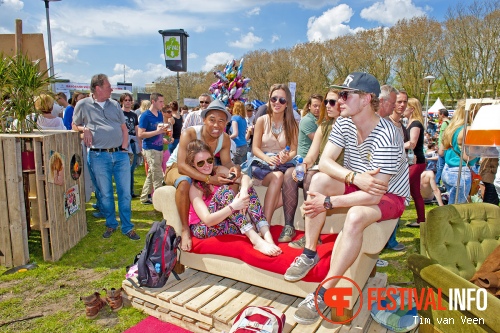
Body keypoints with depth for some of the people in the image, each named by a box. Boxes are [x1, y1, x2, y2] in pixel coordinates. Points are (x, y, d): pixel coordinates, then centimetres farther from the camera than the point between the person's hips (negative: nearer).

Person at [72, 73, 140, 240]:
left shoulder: (115, 105, 11)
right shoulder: (83, 105, 3)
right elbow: (75, 125, 15)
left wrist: (124, 148, 3)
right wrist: (85, 129, -7)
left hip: (120, 155, 2)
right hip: (99, 156, -2)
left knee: (125, 192, 3)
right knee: (105, 194, 9)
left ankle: (127, 227, 15)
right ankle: (111, 224, 28)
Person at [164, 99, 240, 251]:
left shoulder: (225, 139, -13)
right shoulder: (190, 133, -30)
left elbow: (227, 161, -11)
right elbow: (182, 165, -37)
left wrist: (234, 168, -38)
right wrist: (209, 179, -49)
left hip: (203, 169, 5)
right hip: (175, 167, -5)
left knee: (231, 175, -17)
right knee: (184, 182, -40)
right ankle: (185, 229, -24)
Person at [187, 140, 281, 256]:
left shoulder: (218, 172, 2)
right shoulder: (193, 187, -15)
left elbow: (245, 178, -14)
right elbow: (207, 220, -27)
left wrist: (243, 192, -35)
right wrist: (233, 206, -37)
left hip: (228, 221, 6)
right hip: (203, 229, -6)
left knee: (247, 188, -13)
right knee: (224, 190, -28)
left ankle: (266, 234, -32)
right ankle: (256, 240, -41)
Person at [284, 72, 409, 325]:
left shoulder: (386, 138, -31)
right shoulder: (344, 124, -11)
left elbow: (374, 196, -33)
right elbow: (324, 162, -16)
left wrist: (328, 202, -30)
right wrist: (355, 177, -34)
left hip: (390, 195, -6)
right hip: (358, 186, 6)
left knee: (355, 215, -36)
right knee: (319, 179, -19)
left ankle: (324, 293, -23)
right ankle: (310, 253, -10)